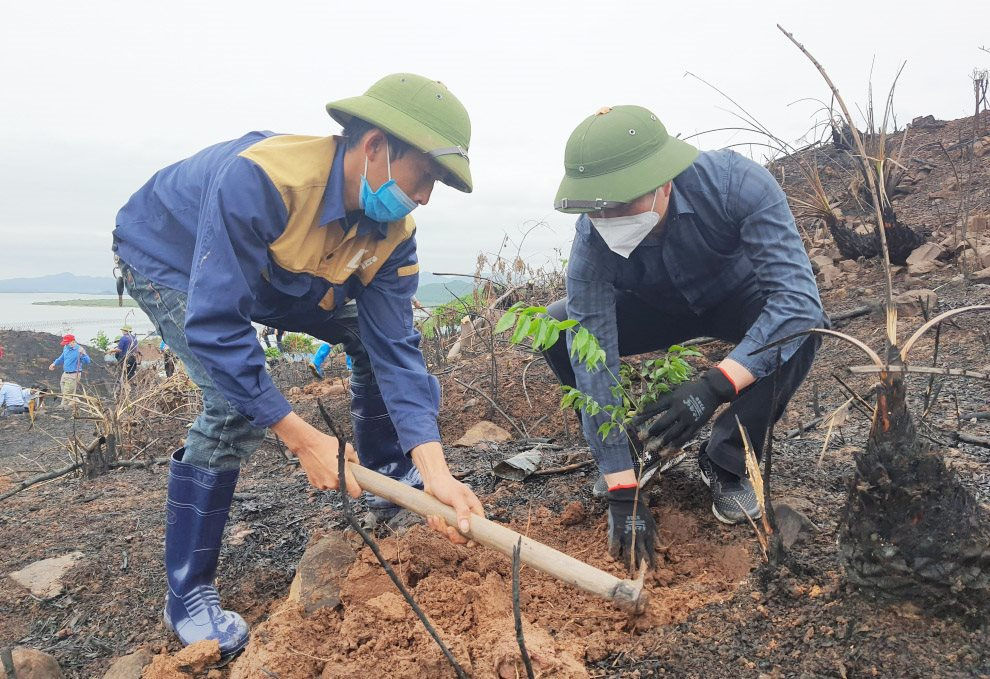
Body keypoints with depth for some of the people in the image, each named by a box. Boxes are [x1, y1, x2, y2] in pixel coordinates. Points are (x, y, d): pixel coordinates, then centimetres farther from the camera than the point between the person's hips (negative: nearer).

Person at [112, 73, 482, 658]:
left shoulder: (392, 233, -20)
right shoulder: (260, 178, -43)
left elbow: (394, 347, -22)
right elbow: (213, 325, -42)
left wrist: (434, 468, -35)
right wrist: (304, 438, -40)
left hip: (272, 277, 7)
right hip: (167, 260, -6)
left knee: (377, 333, -3)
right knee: (238, 406, -25)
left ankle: (388, 477, 19)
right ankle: (188, 595, -8)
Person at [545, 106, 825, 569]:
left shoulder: (735, 184, -37)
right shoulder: (591, 244, -32)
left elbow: (799, 298, -41)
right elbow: (593, 367, -33)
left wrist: (714, 387, -53)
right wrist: (622, 492, -35)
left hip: (737, 300, -1)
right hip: (657, 309, 2)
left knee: (800, 325, -34)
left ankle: (726, 462, -11)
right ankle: (635, 448, 1)